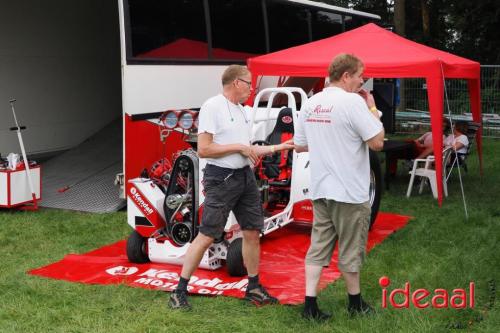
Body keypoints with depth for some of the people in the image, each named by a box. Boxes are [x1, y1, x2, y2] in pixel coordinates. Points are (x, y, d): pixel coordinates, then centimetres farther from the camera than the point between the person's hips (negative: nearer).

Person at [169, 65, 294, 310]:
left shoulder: (241, 110, 15)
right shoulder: (212, 106, -12)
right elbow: (203, 150, -18)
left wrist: (275, 148, 14)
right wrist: (239, 146, -16)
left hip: (245, 176, 8)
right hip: (221, 178, -8)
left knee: (252, 232, 11)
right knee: (206, 236, -6)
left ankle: (253, 288, 25)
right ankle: (180, 291, 4)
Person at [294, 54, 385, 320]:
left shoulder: (311, 103, 6)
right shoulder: (353, 101, -16)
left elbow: (299, 146, 13)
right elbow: (377, 142, -16)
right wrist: (373, 109, -4)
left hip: (320, 190, 6)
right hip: (349, 192, -6)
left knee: (318, 247, 10)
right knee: (350, 250, 10)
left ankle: (310, 305, 7)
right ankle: (355, 303, 27)